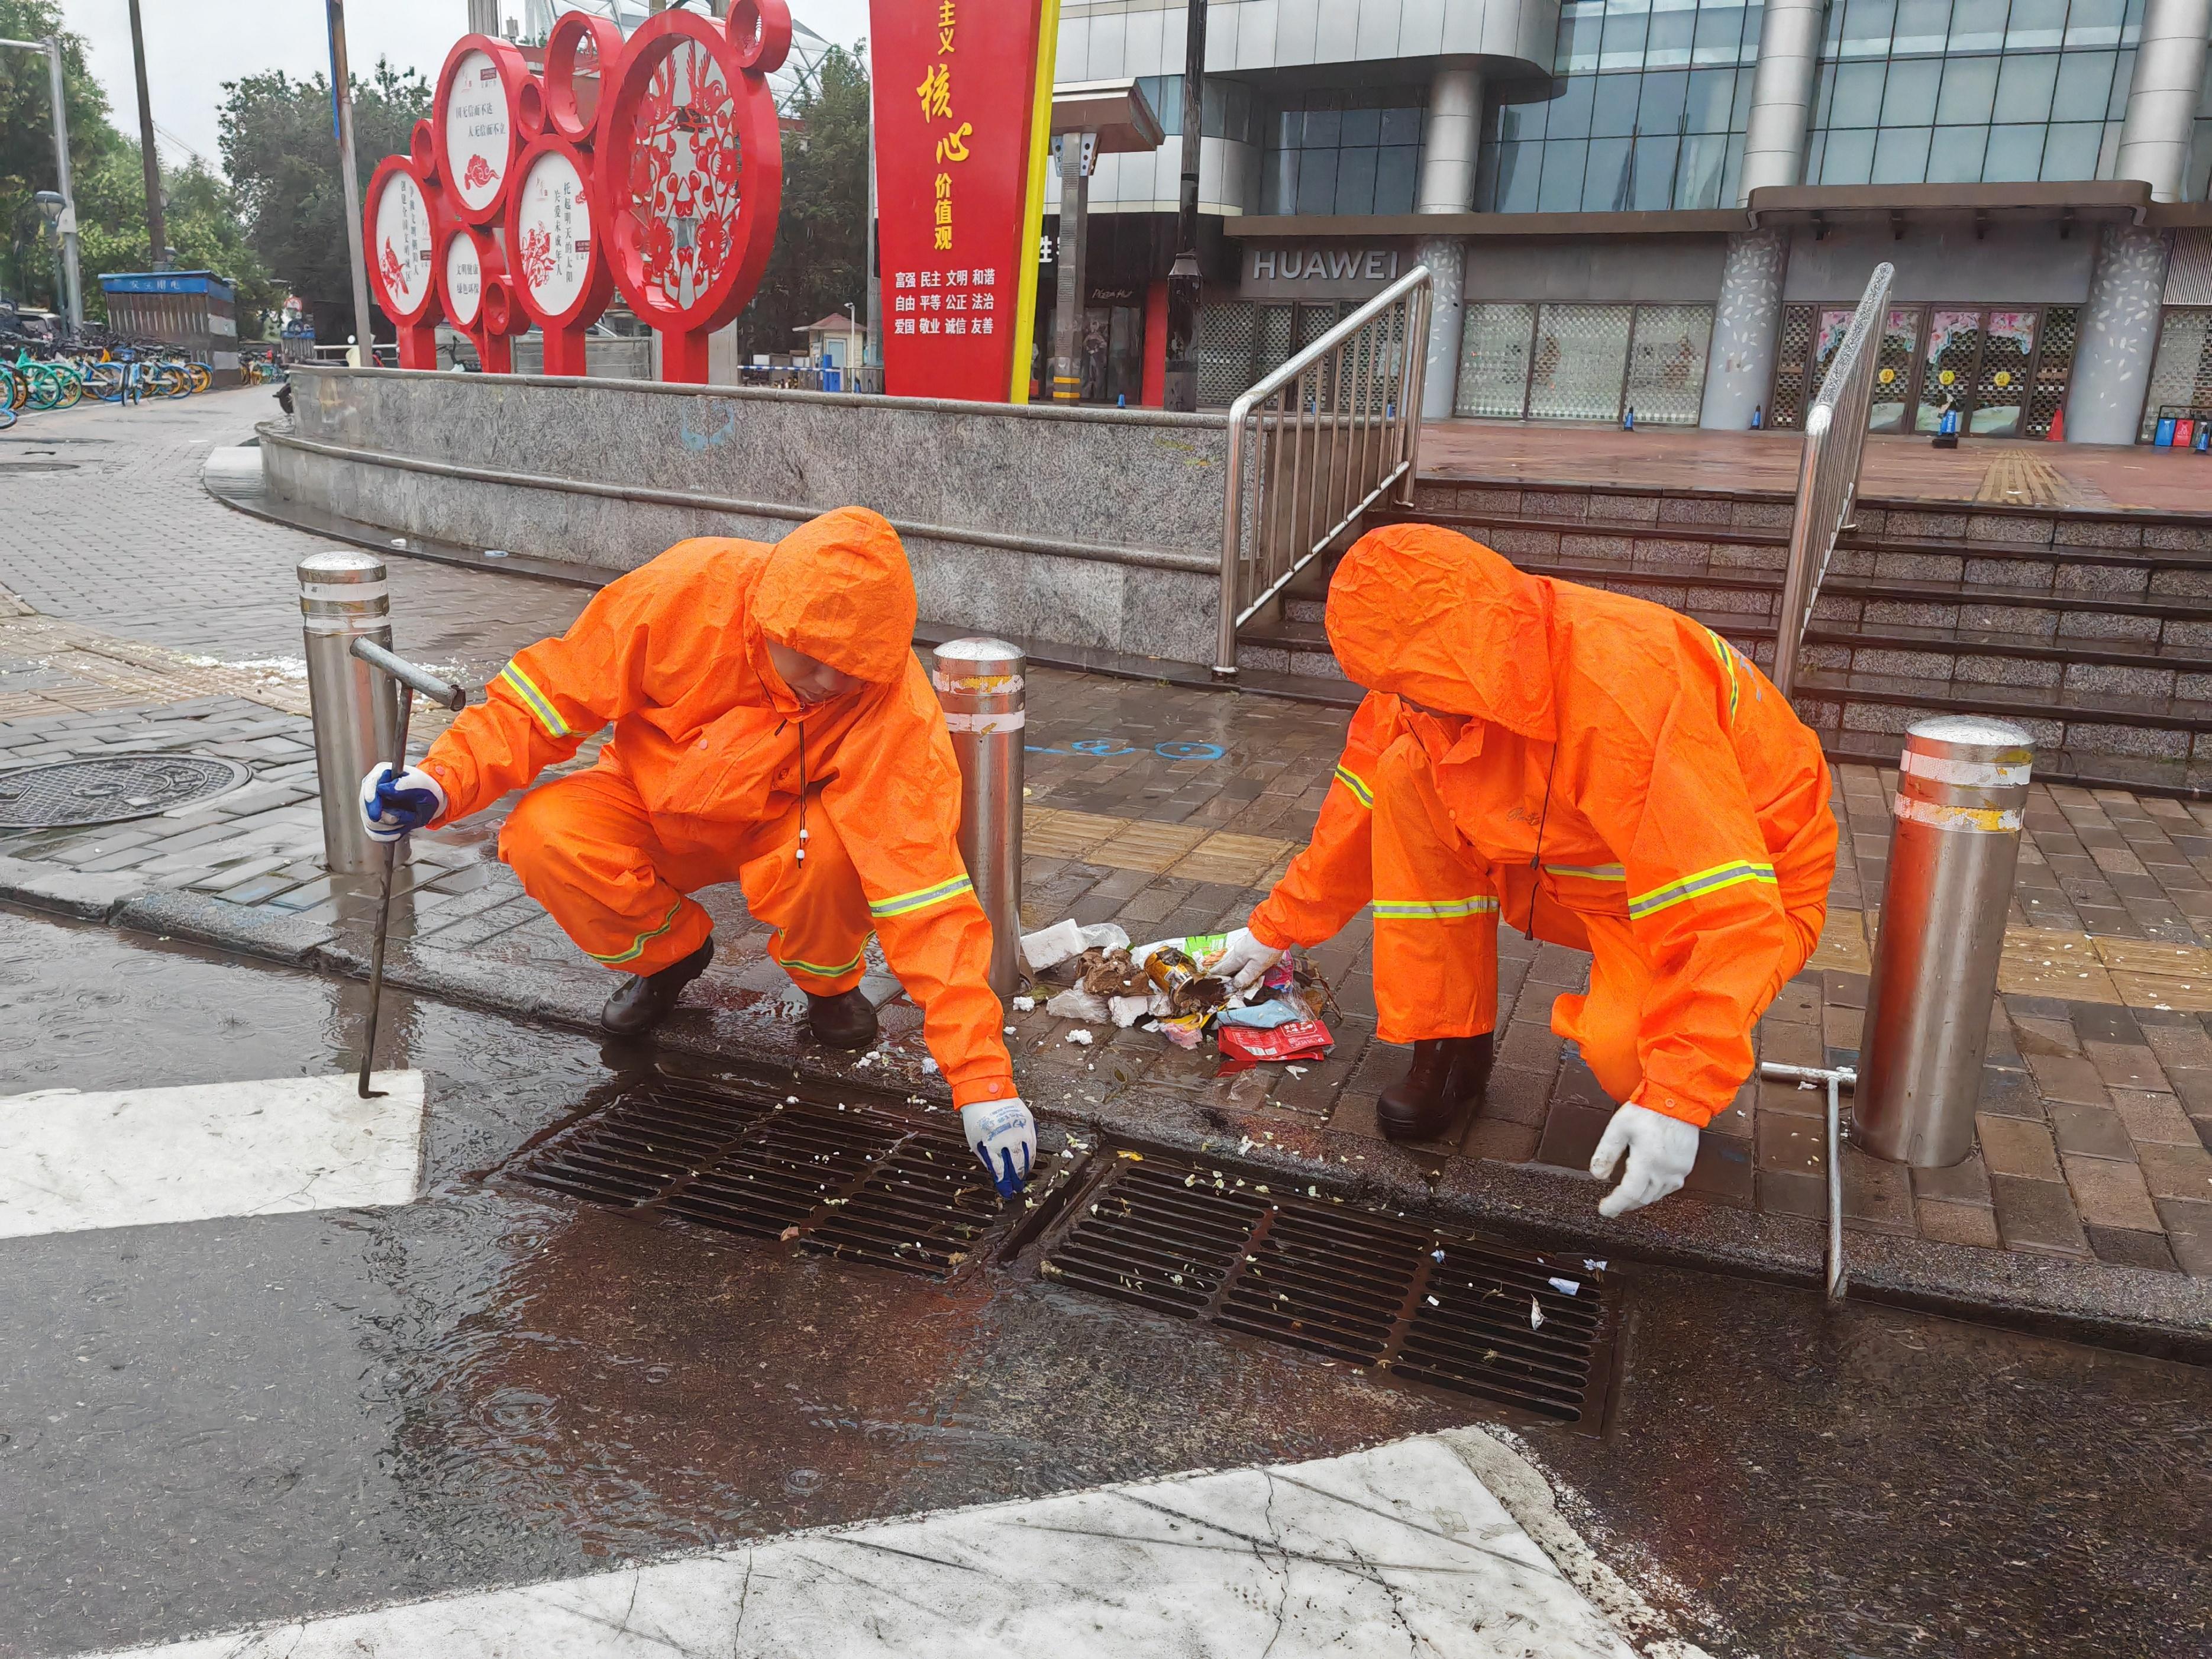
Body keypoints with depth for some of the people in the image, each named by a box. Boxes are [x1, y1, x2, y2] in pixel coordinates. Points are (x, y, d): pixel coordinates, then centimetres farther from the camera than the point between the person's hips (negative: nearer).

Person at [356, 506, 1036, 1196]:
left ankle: (829, 982, 1)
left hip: (779, 830, -1)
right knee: (545, 834, -28)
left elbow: (925, 889, -33)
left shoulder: (897, 708, -31)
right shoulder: (692, 588, -29)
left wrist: (981, 1077, -37)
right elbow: (555, 688, -16)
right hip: (654, 810, 2)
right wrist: (446, 779, -31)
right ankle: (670, 951, 5)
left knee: (828, 854, -36)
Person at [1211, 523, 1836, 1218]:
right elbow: (1364, 803, 2)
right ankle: (1447, 1046, -4)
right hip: (1586, 873, 7)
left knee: (1625, 1046, -35)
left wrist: (1679, 1099, -42)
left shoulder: (1628, 689, -37)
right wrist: (1277, 928, 7)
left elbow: (1726, 906, -38)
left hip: (1746, 882, -6)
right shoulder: (1461, 661, -13)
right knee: (1408, 775, -13)